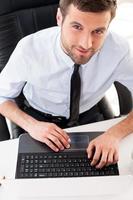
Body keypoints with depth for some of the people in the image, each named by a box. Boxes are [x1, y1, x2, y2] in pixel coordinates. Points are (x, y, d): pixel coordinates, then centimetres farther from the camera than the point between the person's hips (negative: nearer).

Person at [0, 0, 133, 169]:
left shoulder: (118, 50, -26)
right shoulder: (29, 49, -28)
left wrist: (115, 133, -34)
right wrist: (31, 125, -29)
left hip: (87, 118, 1)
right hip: (39, 120, 0)